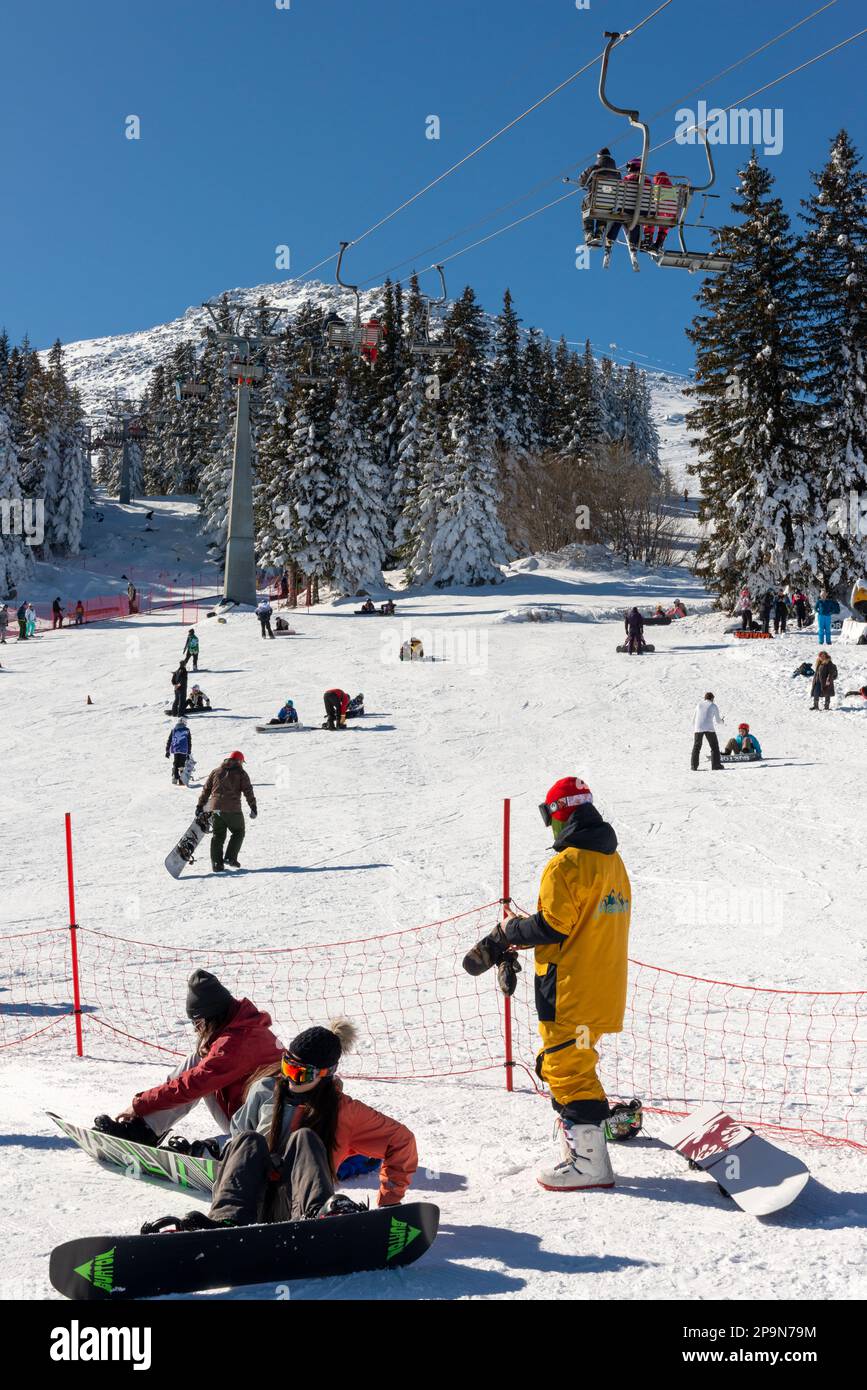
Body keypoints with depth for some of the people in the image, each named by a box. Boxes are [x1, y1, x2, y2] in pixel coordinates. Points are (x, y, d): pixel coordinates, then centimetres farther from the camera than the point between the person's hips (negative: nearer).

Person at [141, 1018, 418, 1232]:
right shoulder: (266, 1089, 7)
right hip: (251, 1202, 2)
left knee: (304, 1137, -25)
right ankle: (226, 1222, -50)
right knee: (249, 1140, -24)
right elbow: (238, 1135, 17)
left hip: (293, 1206, -2)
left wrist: (388, 1201, -1)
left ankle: (318, 1214, -52)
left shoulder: (341, 1109, 2)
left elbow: (401, 1139, 5)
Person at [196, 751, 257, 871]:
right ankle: (230, 857, 3)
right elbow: (248, 791, -3)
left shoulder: (216, 771, 16)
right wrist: (253, 807, -2)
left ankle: (216, 863, 5)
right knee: (238, 832, 15)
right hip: (232, 809, -4)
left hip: (215, 808, 4)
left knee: (217, 836, 12)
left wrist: (200, 805, 18)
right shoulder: (241, 773, 5)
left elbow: (206, 789, 15)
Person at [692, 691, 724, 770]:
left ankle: (694, 766, 7)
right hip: (709, 728, -3)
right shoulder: (713, 706, 6)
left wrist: (693, 730, 21)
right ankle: (716, 765, -1)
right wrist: (722, 721, 31)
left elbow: (694, 719, 15)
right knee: (714, 746, 6)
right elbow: (718, 720, 9)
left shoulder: (699, 704, 14)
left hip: (698, 728, 3)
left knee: (696, 747, 11)